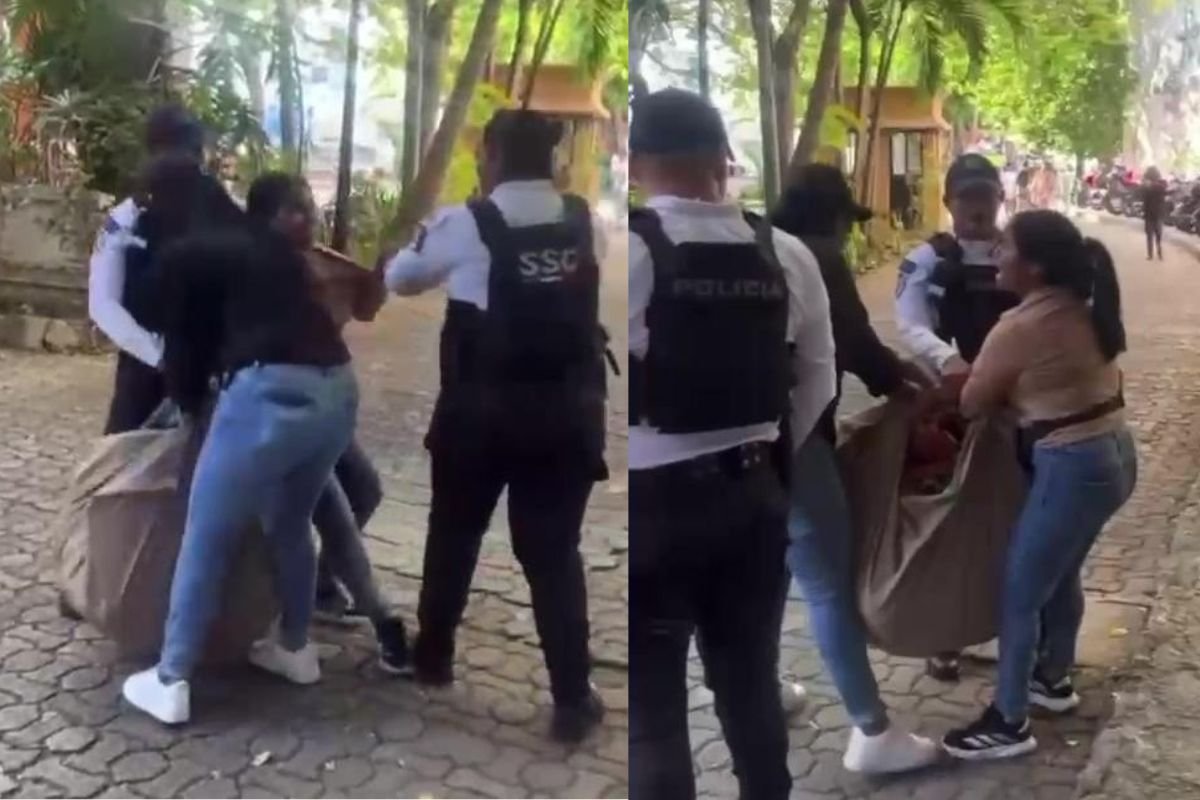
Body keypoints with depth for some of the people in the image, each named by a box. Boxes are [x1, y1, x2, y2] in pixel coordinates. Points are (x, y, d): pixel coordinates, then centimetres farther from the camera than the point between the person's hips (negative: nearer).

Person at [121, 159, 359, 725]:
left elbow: (184, 341, 13)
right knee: (290, 525, 26)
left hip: (271, 392, -7)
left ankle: (170, 681, 16)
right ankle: (295, 648, 39)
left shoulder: (183, 254, 8)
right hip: (338, 387, 7)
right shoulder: (268, 243, 25)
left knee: (205, 541, 8)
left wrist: (189, 400, 34)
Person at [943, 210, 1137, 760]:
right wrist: (1018, 391, 9)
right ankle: (1055, 680, 44)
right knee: (1060, 573, 26)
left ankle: (1009, 723, 16)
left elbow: (973, 405, -8)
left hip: (1073, 467, -9)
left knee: (1019, 592, 4)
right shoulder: (1083, 308, 4)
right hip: (1113, 453, 9)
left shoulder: (1021, 326, -20)